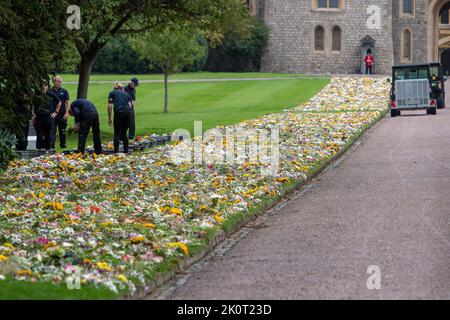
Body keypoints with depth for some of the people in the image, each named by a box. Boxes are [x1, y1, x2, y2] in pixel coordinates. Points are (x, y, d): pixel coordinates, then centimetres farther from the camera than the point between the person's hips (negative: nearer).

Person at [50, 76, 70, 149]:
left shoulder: (64, 91, 6)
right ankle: (52, 145, -13)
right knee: (52, 130, -9)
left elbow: (68, 102, 3)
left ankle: (63, 145, 20)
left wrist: (66, 113, -7)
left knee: (62, 131, 8)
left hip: (62, 115, 0)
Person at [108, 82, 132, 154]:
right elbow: (130, 105, 16)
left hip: (119, 111, -3)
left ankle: (116, 151, -1)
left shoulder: (112, 93, 17)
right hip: (128, 111, 3)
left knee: (117, 133, 5)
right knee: (124, 132, 17)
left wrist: (110, 118, 9)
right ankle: (126, 150, 15)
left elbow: (110, 106, 6)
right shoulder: (126, 93, 27)